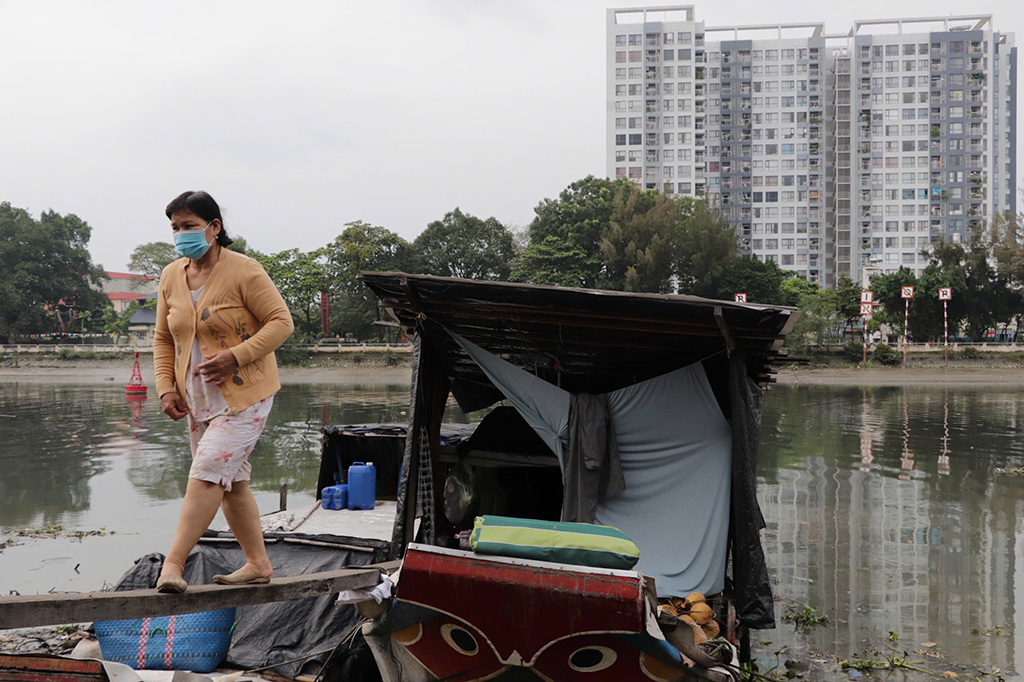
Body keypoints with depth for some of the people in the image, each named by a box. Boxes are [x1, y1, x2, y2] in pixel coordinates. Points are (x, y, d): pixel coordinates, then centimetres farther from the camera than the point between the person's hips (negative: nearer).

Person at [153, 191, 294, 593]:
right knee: (232, 481, 11)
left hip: (244, 395, -7)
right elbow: (163, 339, 16)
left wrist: (235, 356, -22)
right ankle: (258, 563, 22)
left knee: (208, 473, -17)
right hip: (198, 399, 7)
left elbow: (281, 322, -13)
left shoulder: (243, 271, -11)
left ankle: (173, 562, -17)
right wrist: (166, 389, 3)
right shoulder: (171, 277, 8)